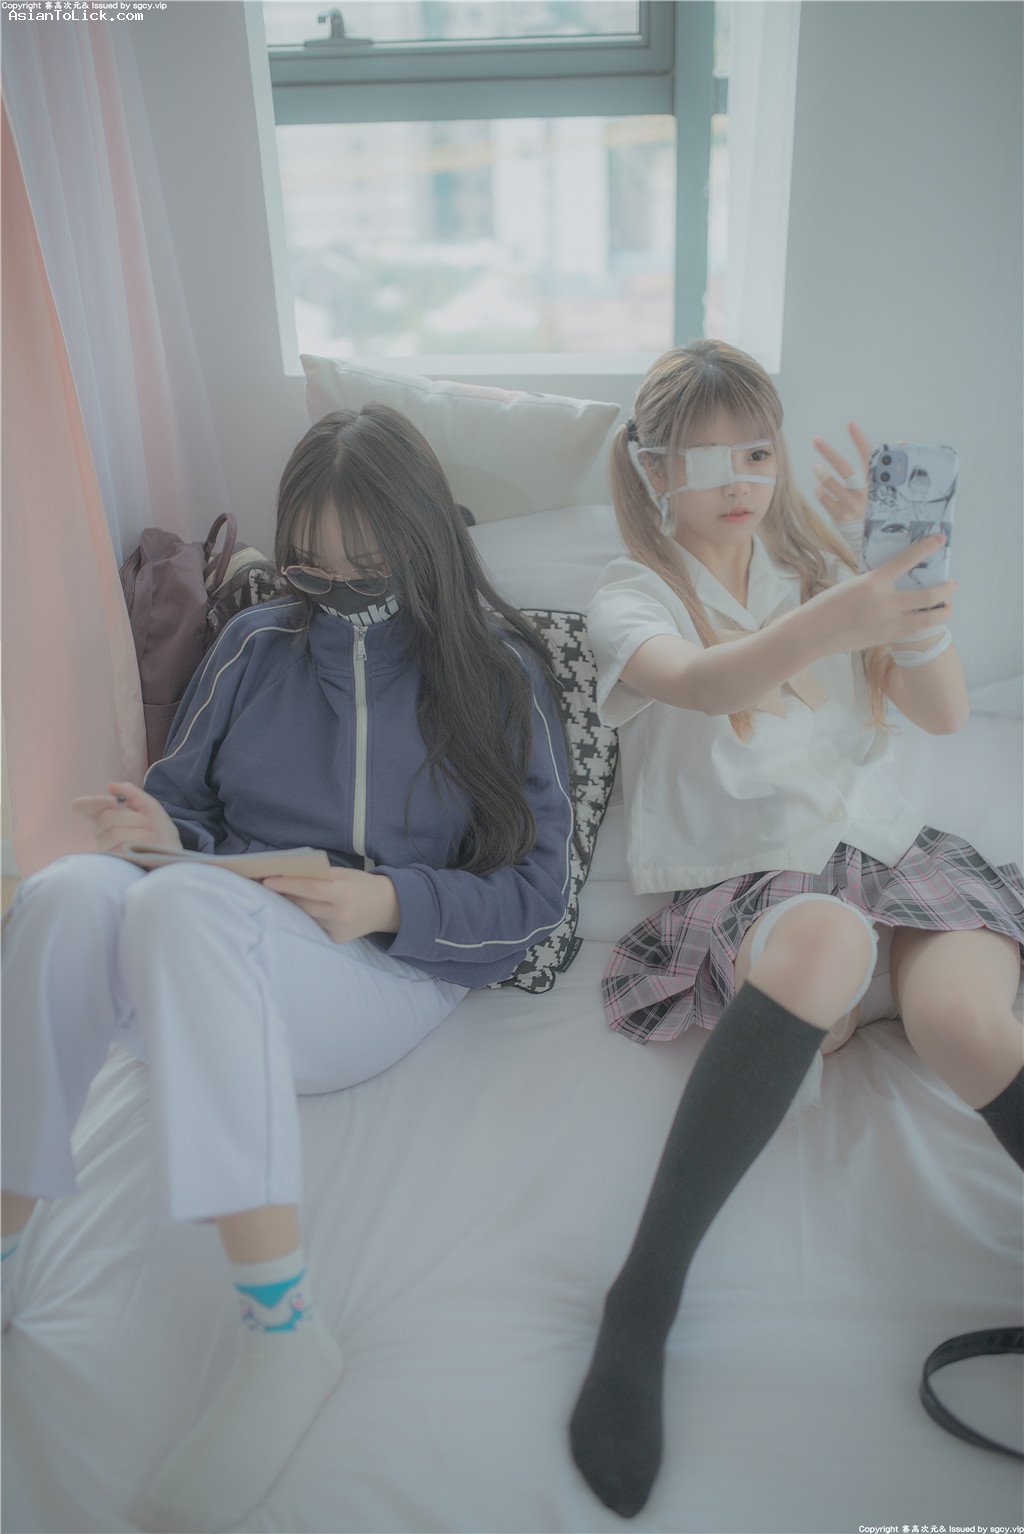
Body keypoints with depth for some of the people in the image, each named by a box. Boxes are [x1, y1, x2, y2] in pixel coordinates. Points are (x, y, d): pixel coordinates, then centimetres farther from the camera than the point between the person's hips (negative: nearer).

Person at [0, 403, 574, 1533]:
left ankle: (281, 1329, -34)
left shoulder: (496, 670, 4)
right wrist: (154, 828, -6)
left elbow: (535, 892, 0)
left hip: (389, 977, -3)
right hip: (213, 980, 4)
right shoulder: (256, 646, 14)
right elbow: (189, 806, 18)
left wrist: (390, 902, -16)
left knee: (184, 905, -34)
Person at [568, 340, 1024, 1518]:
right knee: (823, 934, -39)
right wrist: (827, 623, -41)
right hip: (740, 880, -3)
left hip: (888, 848, 3)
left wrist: (896, 570, -14)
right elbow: (701, 684, -21)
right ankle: (642, 1301, -32)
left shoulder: (812, 560, 16)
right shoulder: (633, 593, 4)